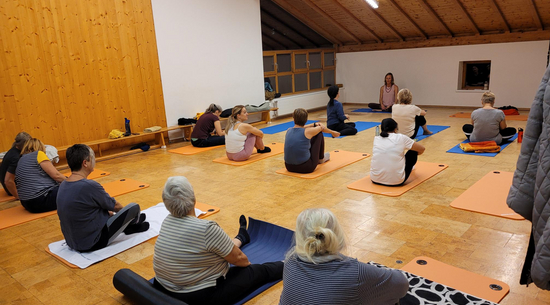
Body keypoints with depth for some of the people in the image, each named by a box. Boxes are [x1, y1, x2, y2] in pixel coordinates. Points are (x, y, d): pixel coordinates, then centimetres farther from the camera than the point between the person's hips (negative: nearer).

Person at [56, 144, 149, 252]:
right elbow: (115, 206, -7)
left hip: (72, 242, 8)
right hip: (92, 244, -8)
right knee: (134, 207, 2)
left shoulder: (62, 186, 0)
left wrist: (109, 211, 26)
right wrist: (124, 209, 15)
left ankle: (128, 226, 40)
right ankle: (134, 221, 35)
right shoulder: (90, 186, -25)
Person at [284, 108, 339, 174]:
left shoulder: (289, 130, 2)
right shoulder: (307, 132, -11)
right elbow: (322, 128, 11)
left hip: (289, 167, 6)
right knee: (319, 134, 10)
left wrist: (314, 124, 37)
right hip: (306, 168, -5)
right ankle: (321, 159, 35)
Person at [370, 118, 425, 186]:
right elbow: (422, 149, 11)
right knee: (413, 152, 17)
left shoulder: (376, 139, 7)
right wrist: (415, 155, 33)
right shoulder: (401, 138, -3)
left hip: (375, 180, 4)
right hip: (396, 181, -4)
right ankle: (410, 166, 49)